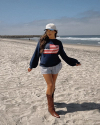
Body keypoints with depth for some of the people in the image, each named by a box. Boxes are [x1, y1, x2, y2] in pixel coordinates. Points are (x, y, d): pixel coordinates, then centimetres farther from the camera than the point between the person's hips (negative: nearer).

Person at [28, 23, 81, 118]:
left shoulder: (58, 43, 3)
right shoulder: (42, 41, -1)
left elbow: (63, 55, 11)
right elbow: (36, 54, 5)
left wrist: (74, 62, 11)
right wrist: (32, 66, 10)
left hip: (56, 66, 2)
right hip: (45, 67, -2)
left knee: (53, 85, 9)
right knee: (50, 85, -9)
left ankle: (50, 100, 33)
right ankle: (51, 108, 3)